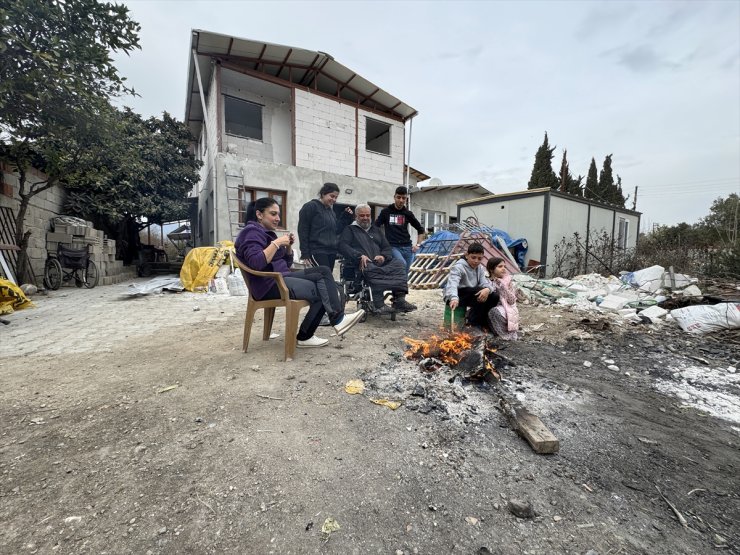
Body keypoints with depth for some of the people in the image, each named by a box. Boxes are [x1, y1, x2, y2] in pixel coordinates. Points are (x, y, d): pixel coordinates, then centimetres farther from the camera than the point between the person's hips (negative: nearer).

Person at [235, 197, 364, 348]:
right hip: (270, 285, -9)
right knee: (321, 290, -15)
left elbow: (287, 264, 19)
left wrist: (288, 246, 2)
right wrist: (276, 243, -21)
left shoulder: (266, 232, 20)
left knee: (323, 271, -7)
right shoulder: (252, 232, -8)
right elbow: (255, 263, -28)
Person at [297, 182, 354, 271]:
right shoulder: (310, 206, -2)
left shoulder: (331, 211, 20)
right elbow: (303, 231, -7)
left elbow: (336, 231, 18)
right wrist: (305, 254, -13)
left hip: (331, 253, 7)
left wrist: (346, 217, 10)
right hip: (317, 252, -7)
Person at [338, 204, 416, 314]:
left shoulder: (376, 230, 30)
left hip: (380, 262, 5)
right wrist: (359, 256, -19)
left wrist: (383, 256, -4)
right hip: (363, 264, -5)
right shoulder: (350, 229, 17)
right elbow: (342, 246, -2)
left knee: (399, 264, -22)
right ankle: (378, 304, -43)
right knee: (371, 269, -38)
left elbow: (387, 248, 22)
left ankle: (399, 300, -32)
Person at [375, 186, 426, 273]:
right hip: (392, 246, -3)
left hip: (407, 247, 4)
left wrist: (418, 244, 9)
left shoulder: (408, 213, 11)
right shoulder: (386, 211, 4)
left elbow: (421, 230, 20)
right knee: (402, 264, -29)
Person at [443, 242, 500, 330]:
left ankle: (482, 321, 3)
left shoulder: (480, 268, 3)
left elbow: (484, 282, -10)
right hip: (457, 296, -7)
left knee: (494, 296, -11)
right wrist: (454, 298, -58)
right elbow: (452, 283, -38)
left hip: (471, 296, 7)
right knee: (480, 291, -28)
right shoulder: (458, 267, -20)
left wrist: (487, 289, -36)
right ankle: (472, 322, -16)